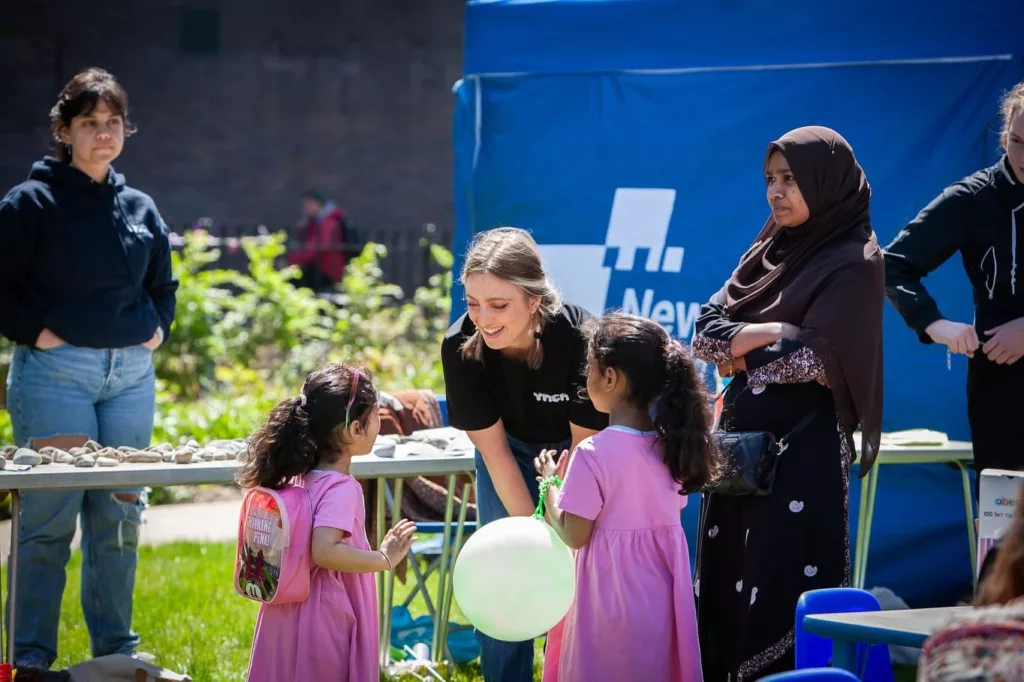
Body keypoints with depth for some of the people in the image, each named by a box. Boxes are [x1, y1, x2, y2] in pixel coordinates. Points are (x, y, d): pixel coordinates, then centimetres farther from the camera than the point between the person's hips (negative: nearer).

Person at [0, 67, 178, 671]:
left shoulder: (141, 209, 13)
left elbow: (163, 286, 27)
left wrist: (158, 328, 13)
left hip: (131, 376, 5)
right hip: (56, 373, -5)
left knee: (120, 516, 8)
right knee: (50, 517, -5)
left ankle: (116, 648, 19)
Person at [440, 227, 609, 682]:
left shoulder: (581, 338, -36)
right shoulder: (460, 347, -29)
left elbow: (583, 448, -24)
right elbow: (495, 452, -19)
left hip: (572, 451, -2)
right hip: (511, 452, 2)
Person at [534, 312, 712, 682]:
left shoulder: (594, 454, -19)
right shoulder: (670, 445, -1)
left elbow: (573, 535, -16)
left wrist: (550, 484, 0)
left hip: (610, 595, -5)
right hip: (661, 594, 5)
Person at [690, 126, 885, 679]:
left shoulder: (853, 264, -7)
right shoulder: (769, 251, 14)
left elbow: (819, 361, -16)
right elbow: (706, 330, 7)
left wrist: (741, 353, -3)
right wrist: (774, 332, -11)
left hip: (803, 451, -7)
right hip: (740, 445, 7)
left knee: (784, 594, -7)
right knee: (727, 585, 7)